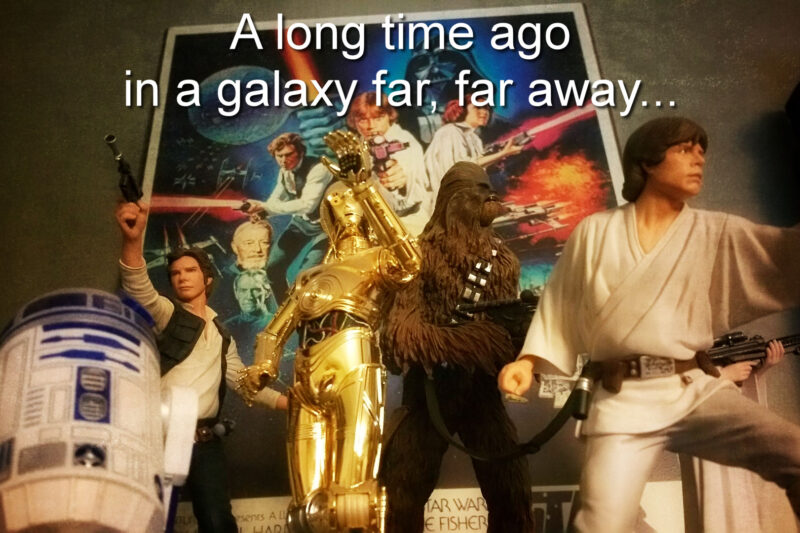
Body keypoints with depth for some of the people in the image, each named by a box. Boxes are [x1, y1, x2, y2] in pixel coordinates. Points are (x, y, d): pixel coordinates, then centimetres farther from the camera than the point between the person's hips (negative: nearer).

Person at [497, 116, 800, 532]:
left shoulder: (716, 234, 8)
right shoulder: (594, 233, 6)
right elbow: (559, 304, 11)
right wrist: (528, 361, 3)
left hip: (696, 390, 2)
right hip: (622, 400, -1)